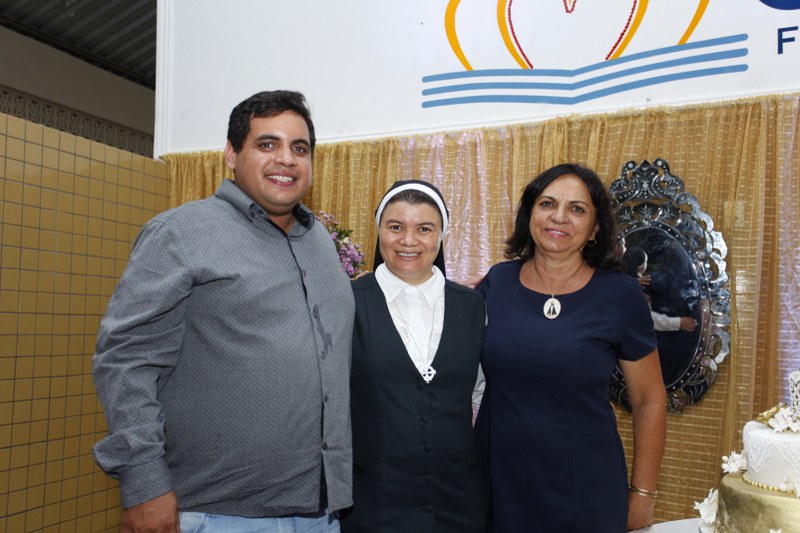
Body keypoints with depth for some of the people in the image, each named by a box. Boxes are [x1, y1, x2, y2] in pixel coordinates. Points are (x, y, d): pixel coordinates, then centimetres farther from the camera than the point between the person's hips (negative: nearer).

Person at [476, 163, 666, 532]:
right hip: (497, 479, 2)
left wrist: (642, 494, 0)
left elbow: (649, 401, -1)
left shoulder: (620, 294, -10)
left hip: (584, 490, -2)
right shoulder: (497, 282, -4)